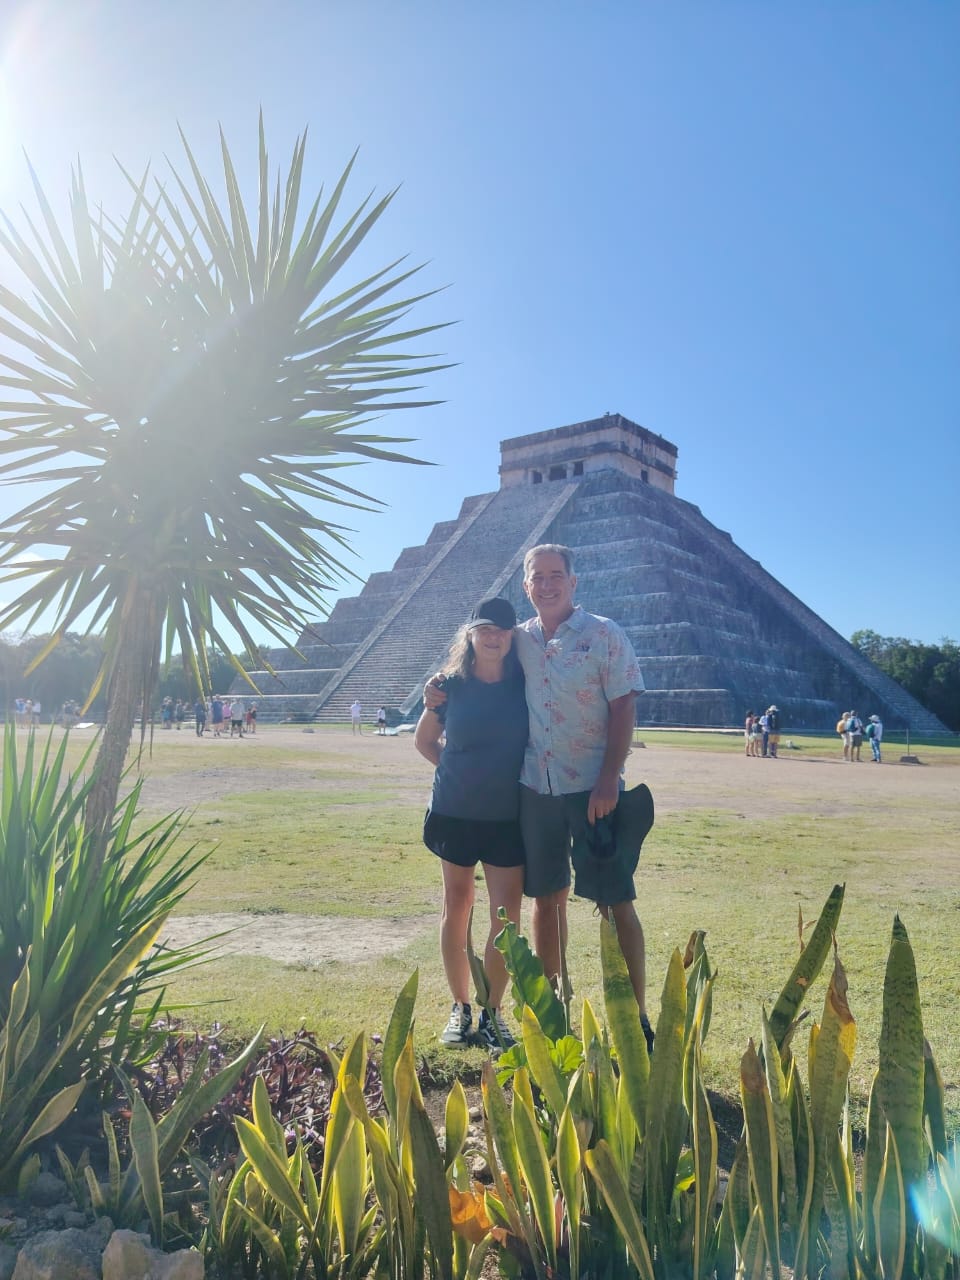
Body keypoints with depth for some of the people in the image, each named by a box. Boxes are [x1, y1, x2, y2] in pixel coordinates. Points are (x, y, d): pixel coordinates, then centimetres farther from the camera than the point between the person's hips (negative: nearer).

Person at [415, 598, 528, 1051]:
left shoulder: (525, 685, -5)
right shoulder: (451, 685, -4)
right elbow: (424, 740, 9)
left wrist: (513, 778, -3)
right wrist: (459, 774, 3)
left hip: (508, 817, 0)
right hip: (455, 813, 0)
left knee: (506, 916, 1)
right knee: (456, 907, 11)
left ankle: (492, 1013, 18)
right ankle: (460, 1008, 27)